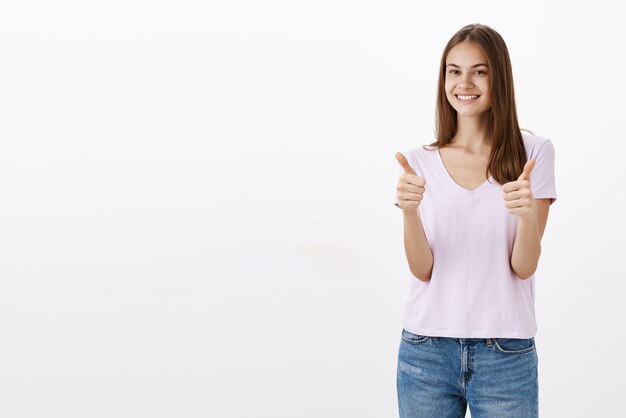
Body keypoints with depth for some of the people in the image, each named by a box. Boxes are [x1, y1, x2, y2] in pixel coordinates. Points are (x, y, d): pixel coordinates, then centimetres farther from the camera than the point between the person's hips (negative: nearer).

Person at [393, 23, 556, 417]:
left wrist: (527, 214, -25)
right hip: (426, 351, 2)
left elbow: (524, 267, -6)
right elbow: (422, 269, -4)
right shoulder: (420, 162, 3)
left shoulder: (534, 152, -3)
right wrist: (409, 211, -21)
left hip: (506, 355, -1)